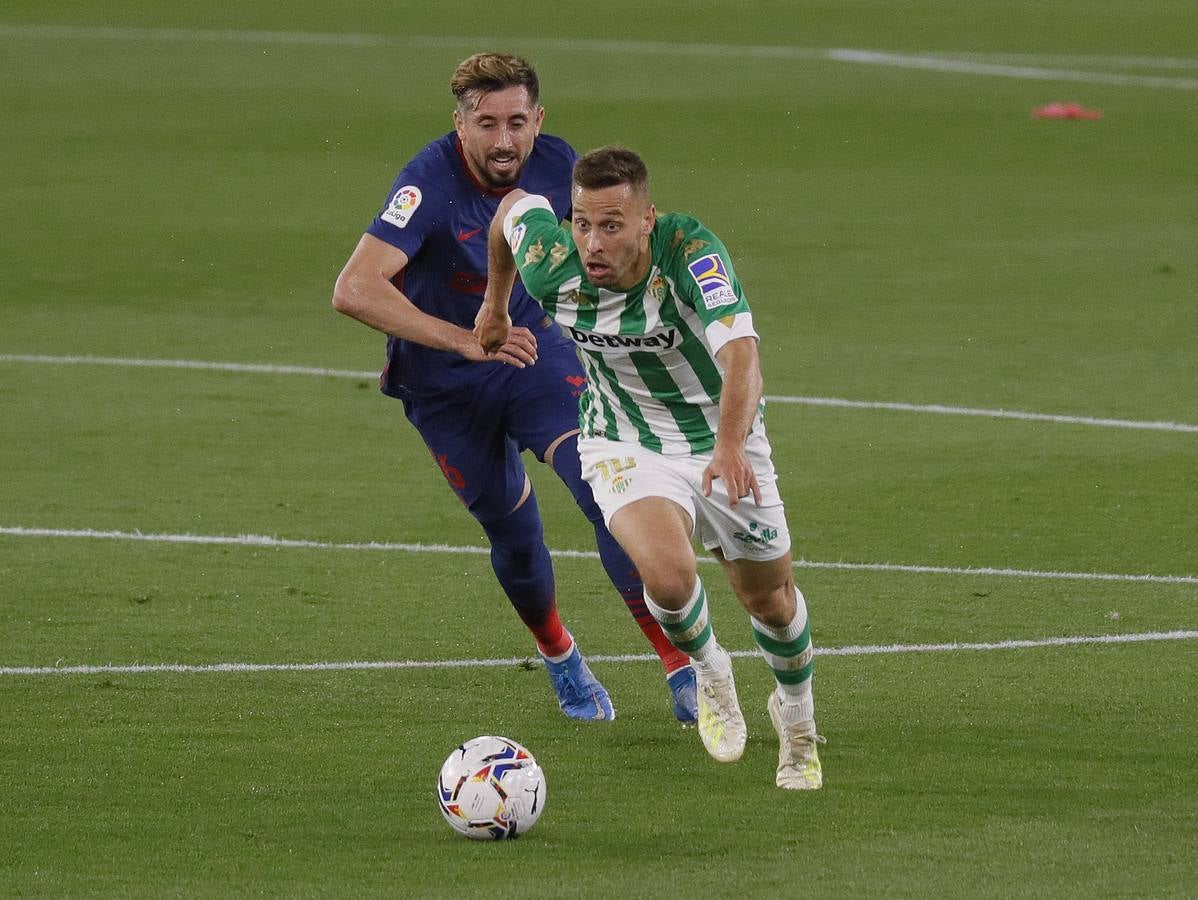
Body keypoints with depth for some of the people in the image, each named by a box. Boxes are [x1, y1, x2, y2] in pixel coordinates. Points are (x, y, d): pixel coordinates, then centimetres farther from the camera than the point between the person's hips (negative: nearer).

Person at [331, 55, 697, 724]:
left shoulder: (557, 166, -13)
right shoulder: (432, 183, -28)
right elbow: (355, 289, -40)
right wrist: (468, 341, -45)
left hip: (536, 348, 2)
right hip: (444, 384, -2)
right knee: (514, 528, 3)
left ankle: (681, 669, -17)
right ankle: (560, 658, 34)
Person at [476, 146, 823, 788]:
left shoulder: (689, 249, -34)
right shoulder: (551, 268, -24)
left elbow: (741, 353, -46)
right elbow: (516, 203, 0)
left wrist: (731, 445, -63)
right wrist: (495, 304, 17)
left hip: (720, 440, 0)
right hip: (624, 444, 0)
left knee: (770, 601, 13)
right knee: (668, 575, -27)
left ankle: (797, 716, 47)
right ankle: (709, 676, 8)